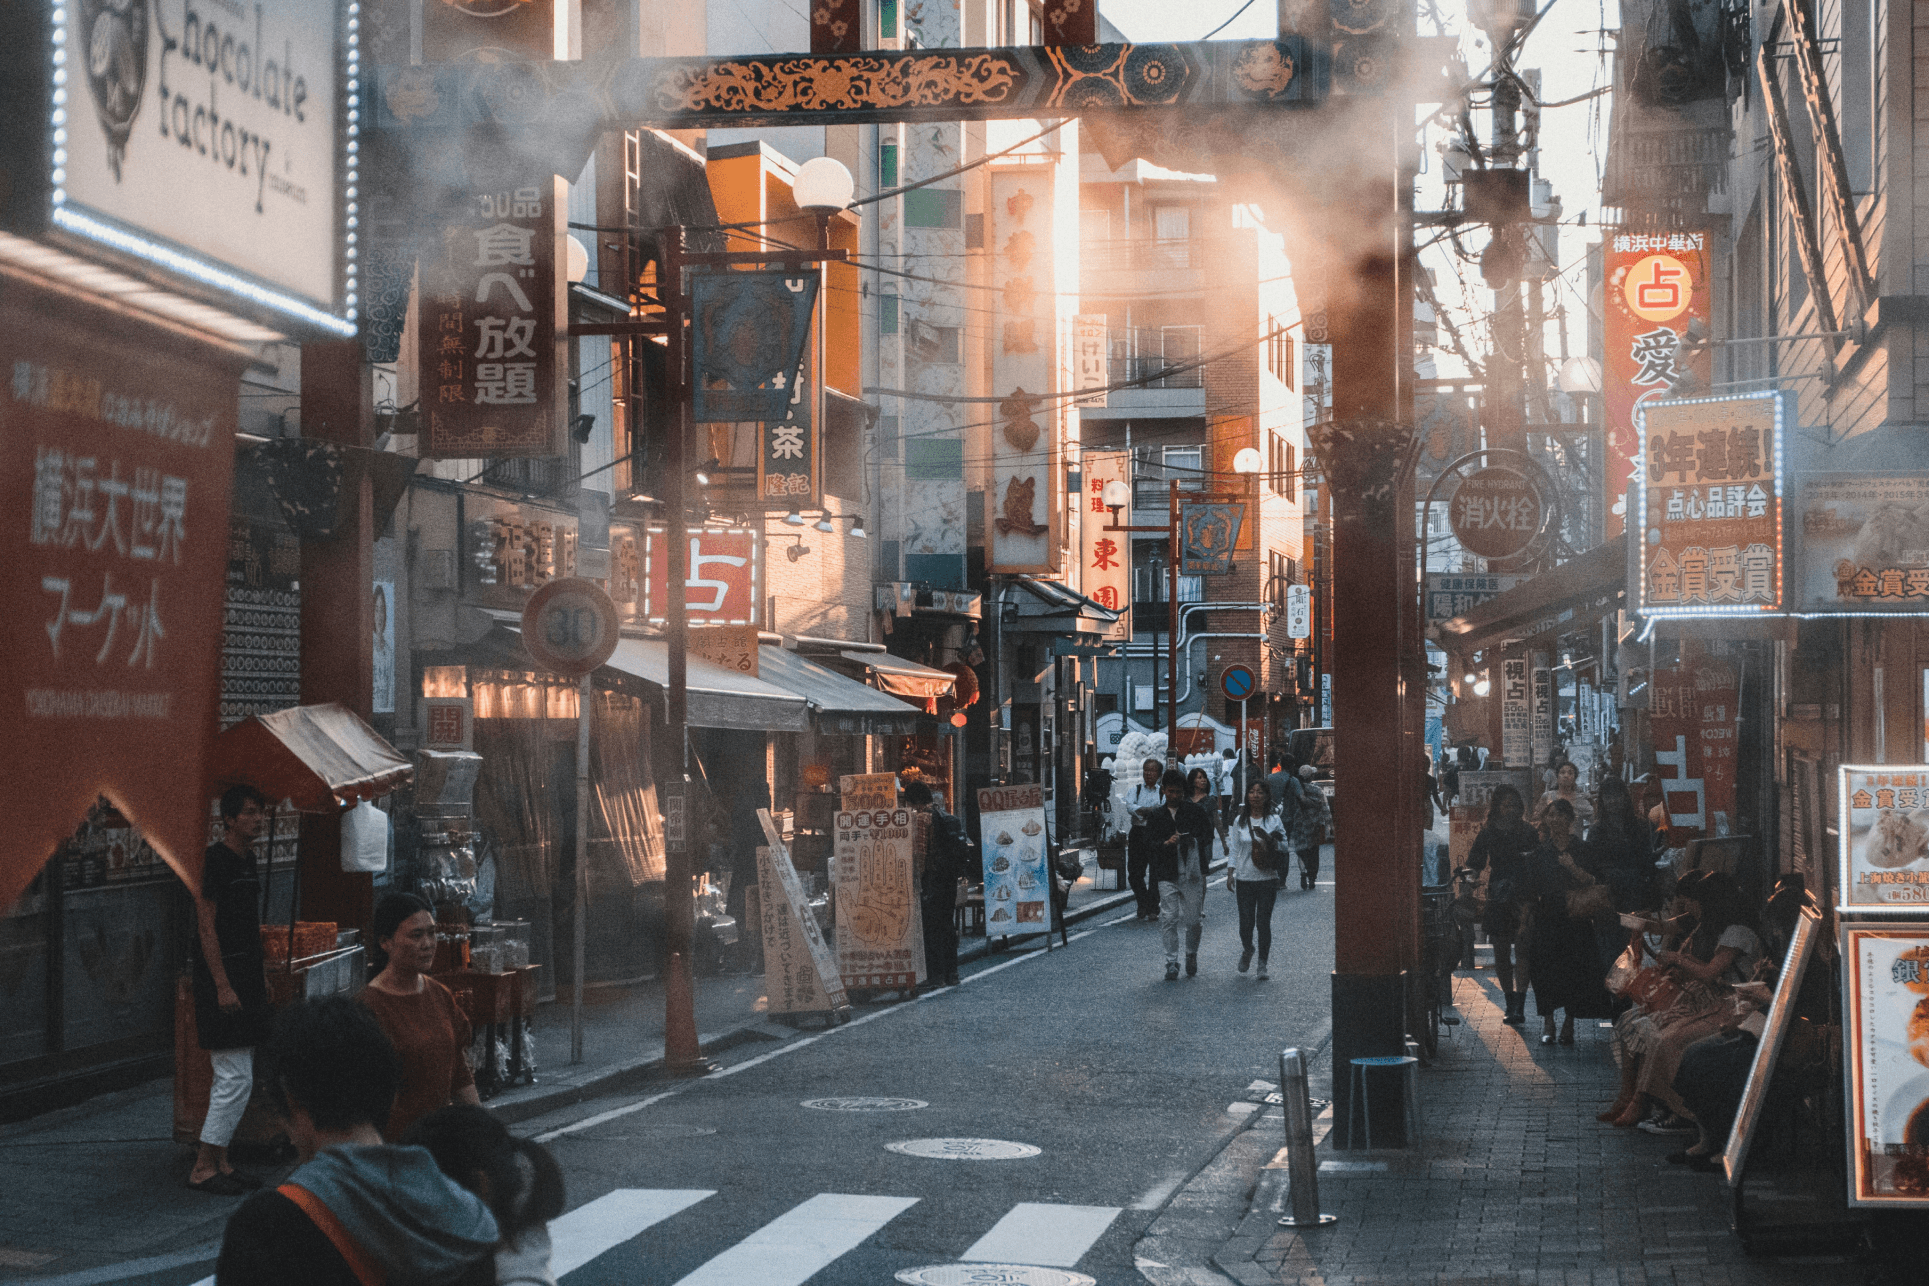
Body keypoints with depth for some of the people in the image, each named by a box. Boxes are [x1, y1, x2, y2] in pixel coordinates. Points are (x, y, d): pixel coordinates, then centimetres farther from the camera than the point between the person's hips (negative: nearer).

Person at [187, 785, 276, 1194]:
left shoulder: (247, 859, 13)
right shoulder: (214, 859, -14)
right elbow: (206, 927, -17)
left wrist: (261, 974, 20)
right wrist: (222, 986, -20)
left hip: (245, 976, 9)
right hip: (220, 979, -9)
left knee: (232, 1077, 12)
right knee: (236, 1078, -10)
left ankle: (218, 1160, 18)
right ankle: (203, 1167, -3)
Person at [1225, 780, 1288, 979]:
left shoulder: (1273, 820, 2)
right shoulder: (1240, 820, 7)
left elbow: (1284, 846, 3)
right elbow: (1234, 849, 11)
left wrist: (1269, 840, -15)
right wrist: (1230, 873, 6)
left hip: (1267, 878, -1)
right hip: (1244, 879, 1)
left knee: (1263, 923, -4)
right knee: (1246, 923, 1)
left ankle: (1262, 965, 4)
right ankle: (1247, 950, 32)